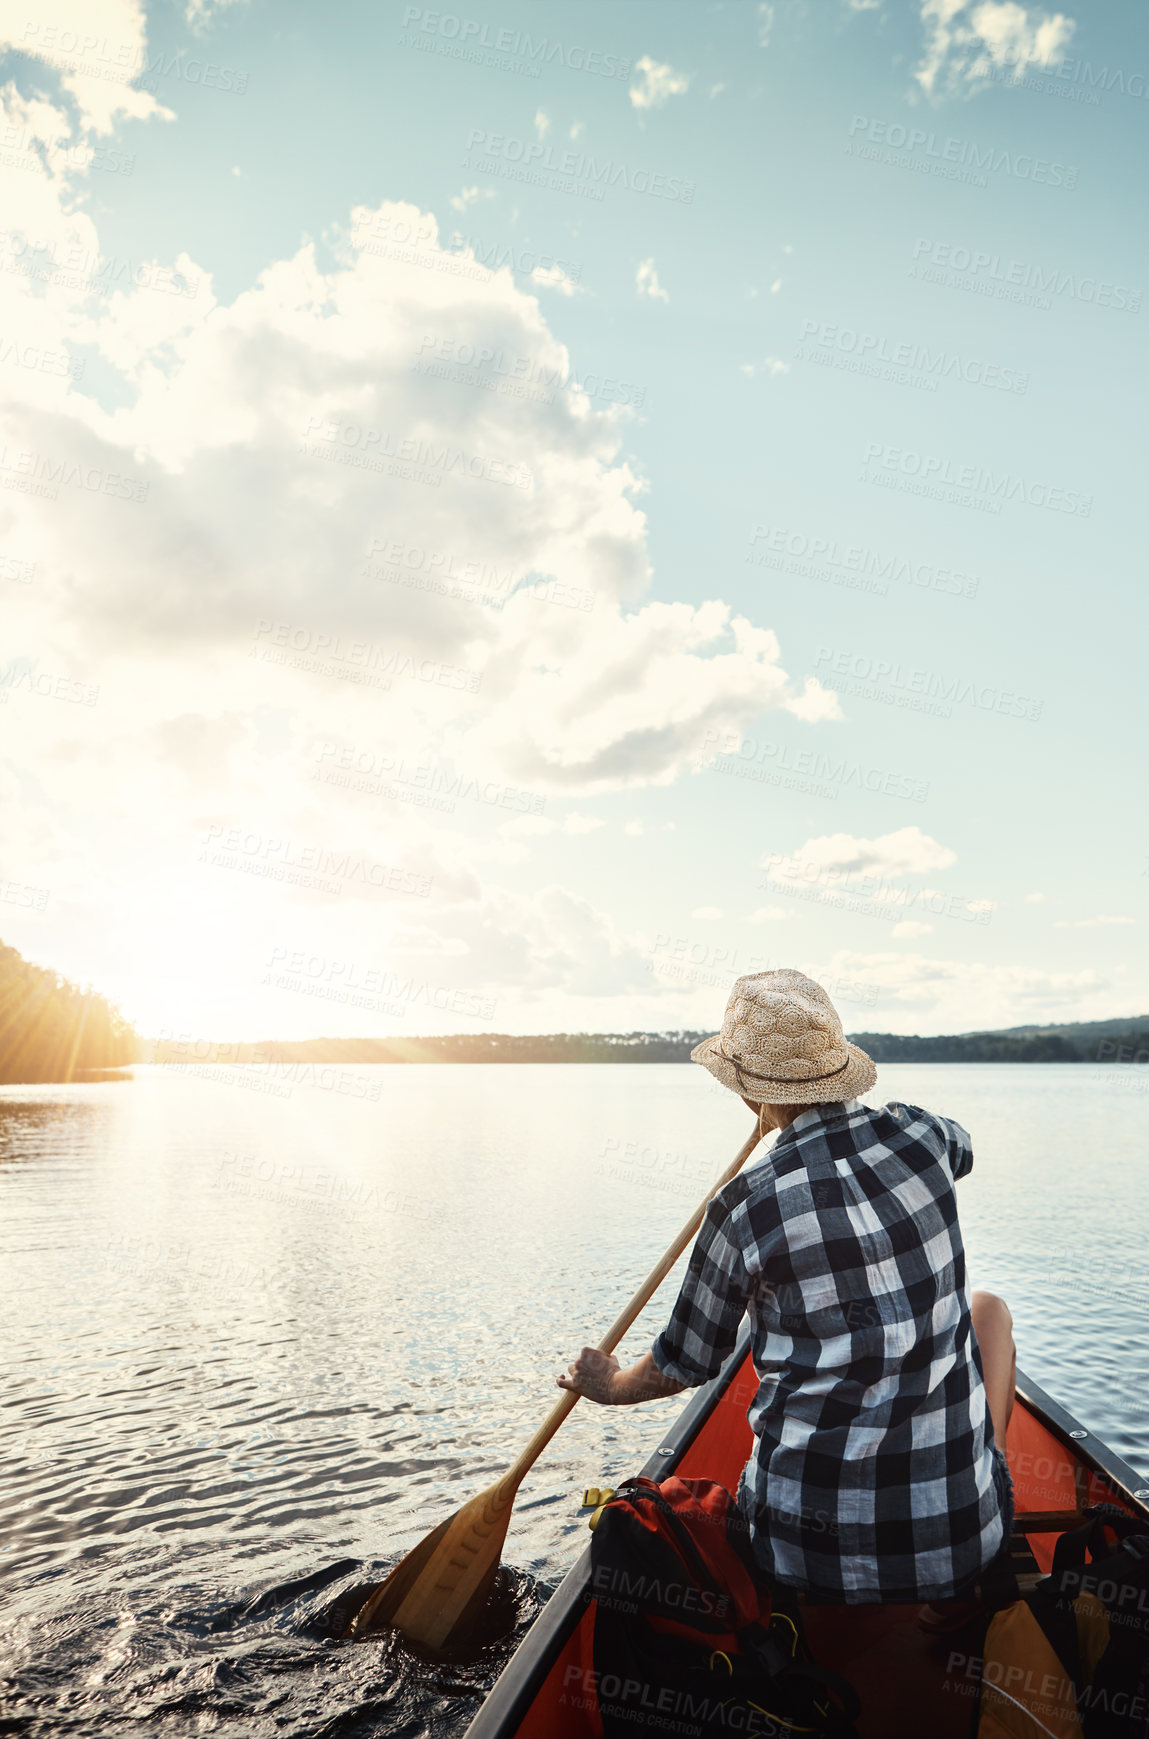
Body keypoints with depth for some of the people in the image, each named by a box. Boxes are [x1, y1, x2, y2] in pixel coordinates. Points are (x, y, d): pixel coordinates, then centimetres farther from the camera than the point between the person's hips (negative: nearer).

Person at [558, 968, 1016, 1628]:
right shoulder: (920, 1135, -8)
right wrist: (847, 1110, 37)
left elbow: (685, 1365, 0)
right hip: (961, 1525, 0)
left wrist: (609, 1386, 22)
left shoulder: (746, 1209, -16)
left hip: (806, 1542, 0)